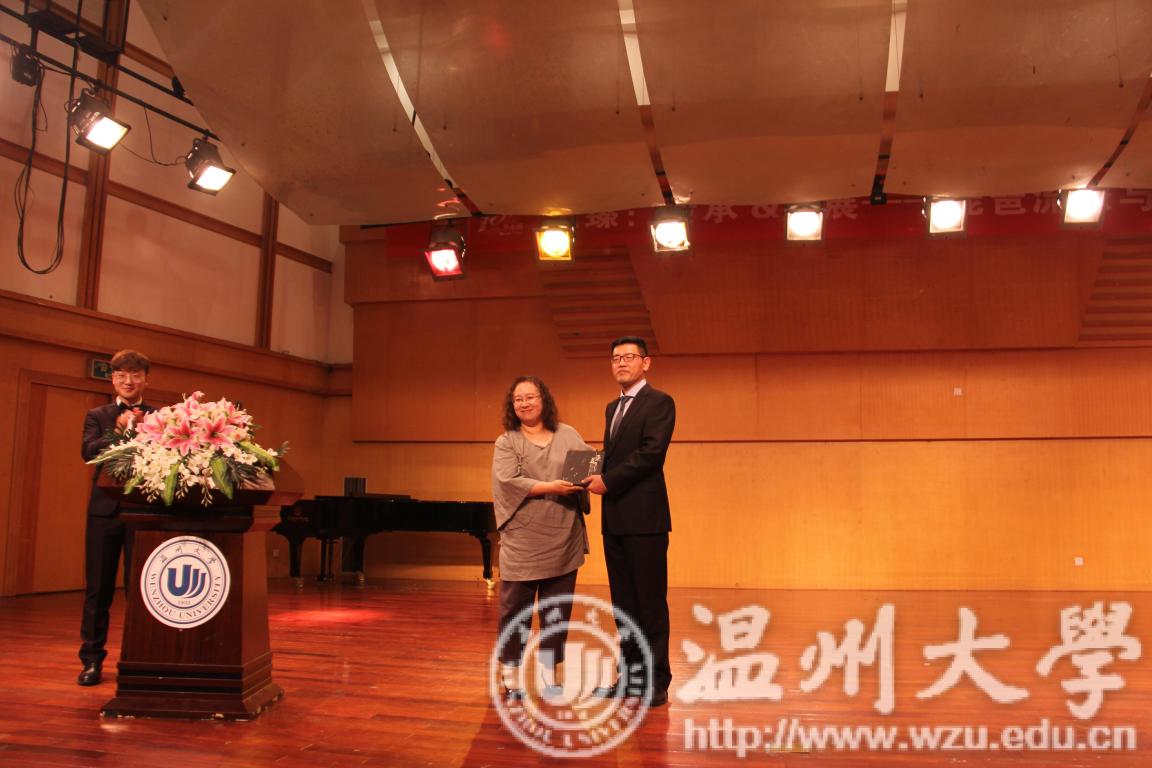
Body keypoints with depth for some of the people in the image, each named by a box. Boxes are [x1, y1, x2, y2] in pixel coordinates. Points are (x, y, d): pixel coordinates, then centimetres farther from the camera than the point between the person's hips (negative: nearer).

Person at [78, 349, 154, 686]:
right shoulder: (98, 416, 11)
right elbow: (88, 451, -6)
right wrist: (118, 431, -22)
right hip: (105, 509, 1)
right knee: (98, 588, 7)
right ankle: (92, 659, 16)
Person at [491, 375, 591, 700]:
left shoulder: (567, 434, 11)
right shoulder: (506, 442, 3)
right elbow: (509, 481, -12)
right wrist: (551, 487, -22)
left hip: (563, 539, 3)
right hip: (522, 540, -2)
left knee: (557, 612, 8)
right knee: (515, 608, 3)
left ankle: (549, 677, 20)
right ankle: (510, 675, 18)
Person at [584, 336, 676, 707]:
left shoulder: (659, 402, -6)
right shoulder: (613, 408, 20)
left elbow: (651, 453, -17)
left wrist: (608, 481, -15)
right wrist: (598, 475, 0)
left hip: (644, 516, -8)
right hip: (614, 517, 8)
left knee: (651, 601, -1)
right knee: (623, 601, 12)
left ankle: (656, 680, 8)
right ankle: (630, 675, 22)